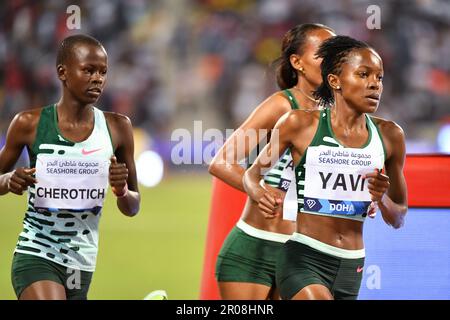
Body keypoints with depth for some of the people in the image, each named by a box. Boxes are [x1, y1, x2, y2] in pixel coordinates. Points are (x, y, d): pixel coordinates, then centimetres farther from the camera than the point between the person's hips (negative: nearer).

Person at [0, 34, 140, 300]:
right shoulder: (30, 124, -6)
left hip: (82, 263, 4)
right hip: (36, 256, -4)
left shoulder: (117, 128, 1)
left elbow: (132, 209, 9)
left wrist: (122, 191, -14)